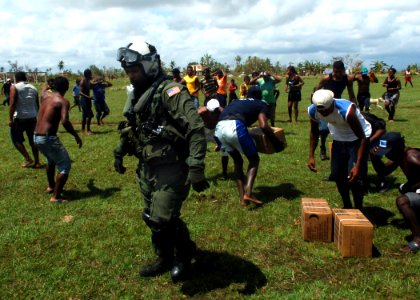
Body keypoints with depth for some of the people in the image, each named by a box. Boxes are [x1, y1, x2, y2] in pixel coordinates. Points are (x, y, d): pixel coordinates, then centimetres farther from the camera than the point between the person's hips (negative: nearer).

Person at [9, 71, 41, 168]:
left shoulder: (14, 87, -5)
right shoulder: (33, 88, 10)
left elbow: (12, 104, -14)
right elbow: (37, 105, 14)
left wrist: (10, 118, -12)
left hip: (20, 118, -5)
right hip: (32, 118, 5)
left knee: (16, 139, 12)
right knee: (33, 140, 13)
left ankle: (28, 158, 4)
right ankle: (37, 162, 14)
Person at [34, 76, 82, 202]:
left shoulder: (47, 96, 11)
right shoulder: (63, 102, -12)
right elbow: (64, 121, -27)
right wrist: (76, 136, -14)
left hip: (36, 136, 9)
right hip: (48, 138, -8)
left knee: (51, 159, 33)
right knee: (65, 165, 3)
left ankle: (51, 186, 47)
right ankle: (56, 197, 0)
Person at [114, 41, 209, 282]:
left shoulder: (169, 91, -19)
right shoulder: (136, 94, 9)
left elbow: (196, 129, -25)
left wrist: (196, 168, -29)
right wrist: (120, 152, 24)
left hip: (170, 169, -8)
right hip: (147, 168, 9)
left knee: (163, 220, -5)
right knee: (151, 218, 16)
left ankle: (185, 255, 23)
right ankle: (165, 259, 37)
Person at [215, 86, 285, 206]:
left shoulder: (237, 102, 38)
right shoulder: (260, 104, 22)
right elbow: (263, 125, 5)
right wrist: (276, 142, 16)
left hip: (219, 128, 5)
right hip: (235, 127, -5)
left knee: (237, 161, 24)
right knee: (254, 159, 15)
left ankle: (242, 198, 19)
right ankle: (248, 193, -3)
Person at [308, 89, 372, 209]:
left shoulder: (347, 110, -38)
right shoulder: (313, 111, -22)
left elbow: (362, 137, -29)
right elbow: (314, 133, -1)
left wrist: (357, 166, -33)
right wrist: (311, 156, -8)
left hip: (357, 138, -5)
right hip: (338, 139, 5)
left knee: (355, 177, -15)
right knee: (337, 174, 4)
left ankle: (358, 209, 6)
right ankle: (347, 206, 24)